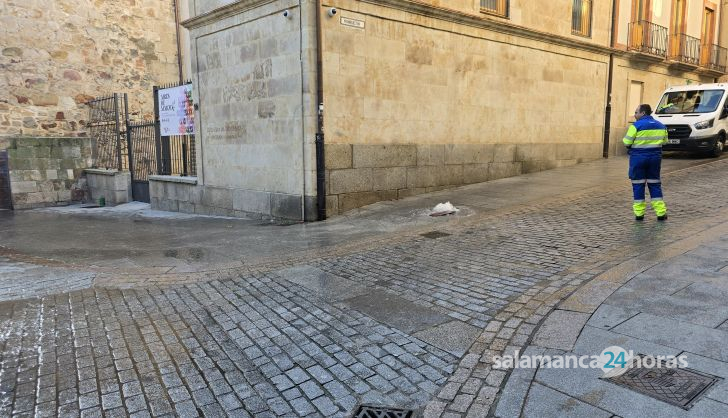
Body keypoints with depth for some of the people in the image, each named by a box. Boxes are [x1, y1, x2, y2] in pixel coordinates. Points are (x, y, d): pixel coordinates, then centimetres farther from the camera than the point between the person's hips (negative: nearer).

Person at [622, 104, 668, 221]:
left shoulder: (636, 125, -12)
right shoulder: (661, 126, 8)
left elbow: (626, 142, -12)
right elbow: (664, 141, 15)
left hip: (638, 157, -5)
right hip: (655, 157, 5)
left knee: (638, 185, 3)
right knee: (655, 184, 12)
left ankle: (639, 213, 7)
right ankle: (661, 212, 10)